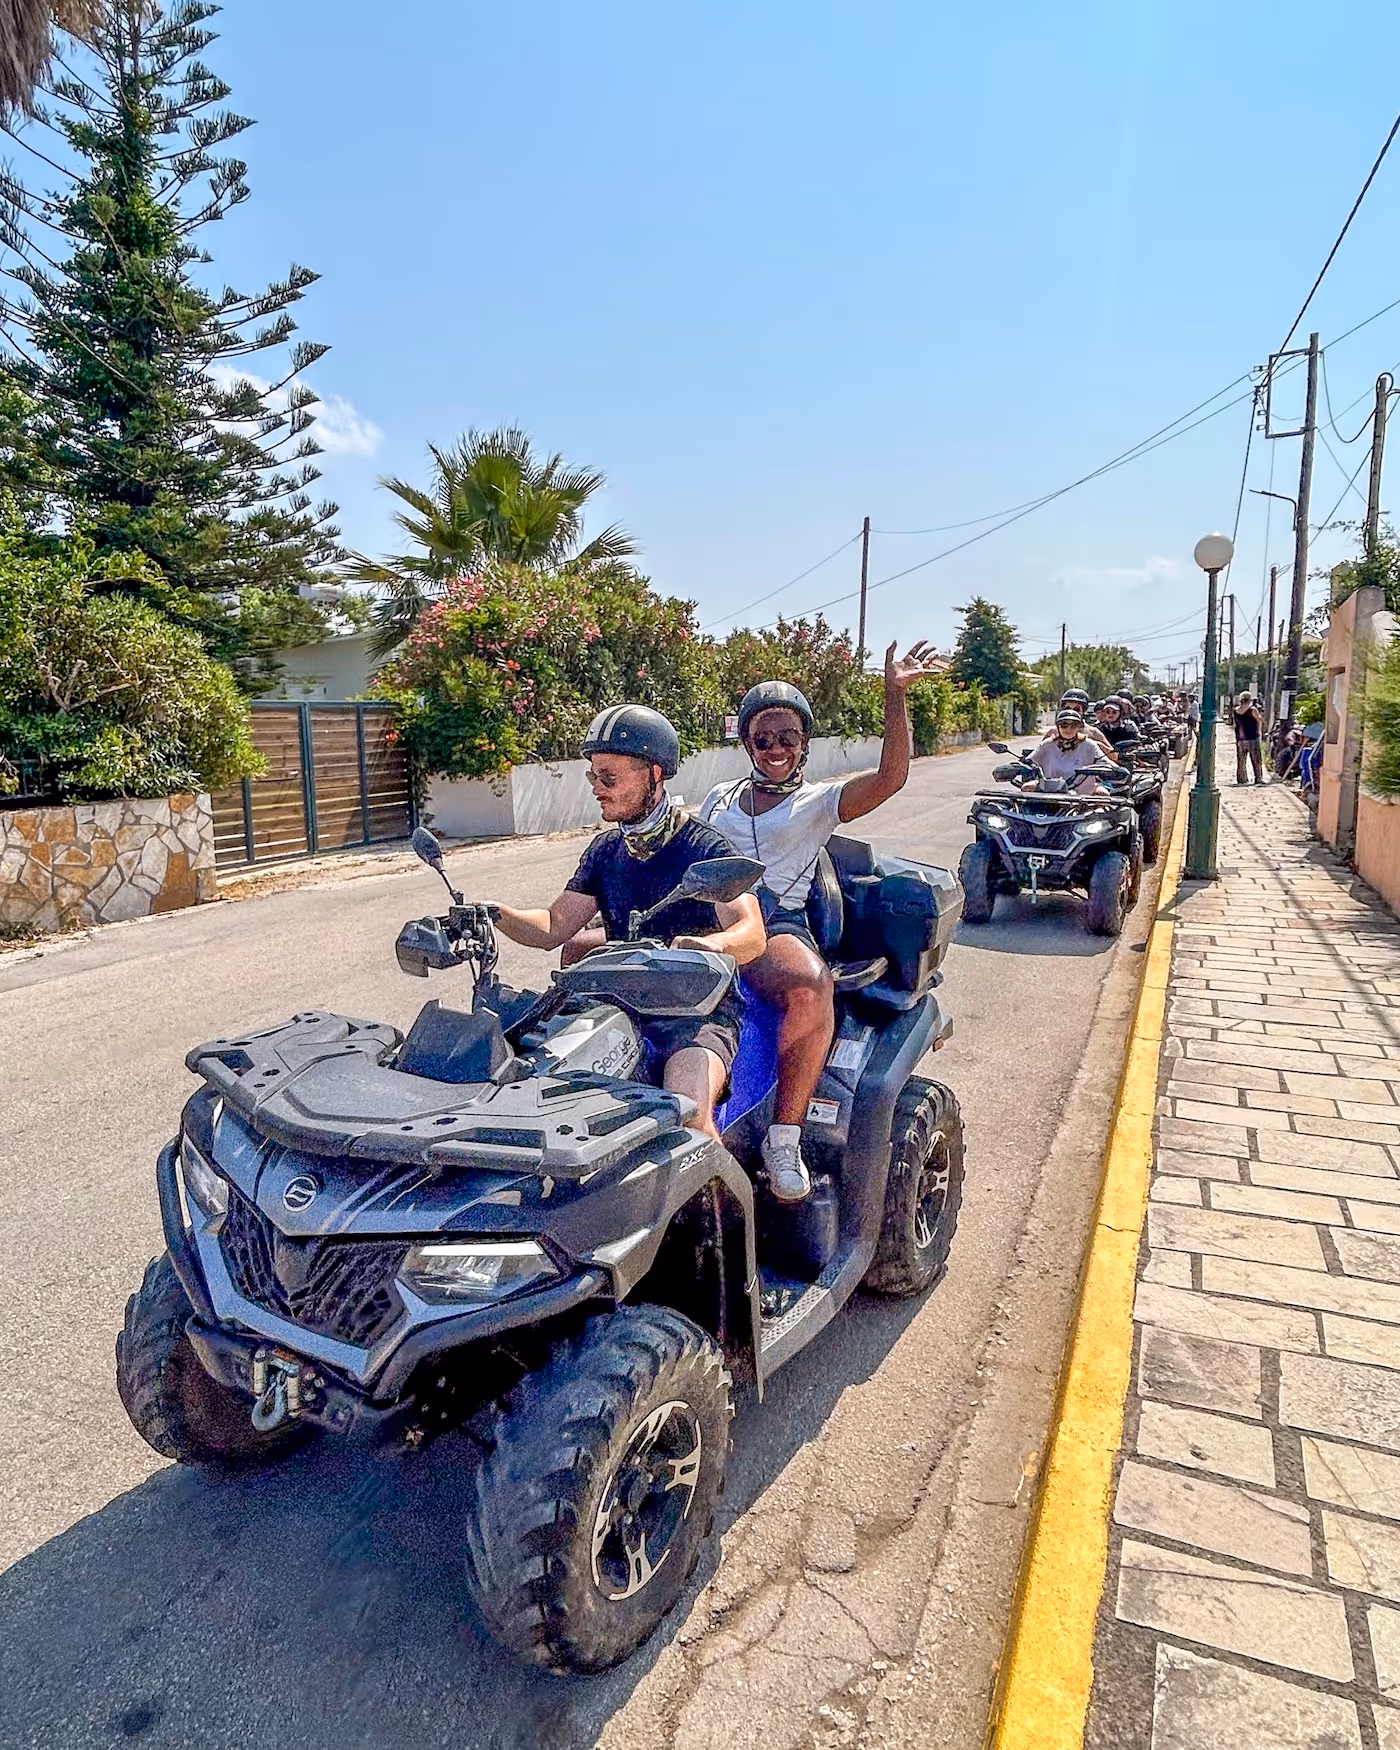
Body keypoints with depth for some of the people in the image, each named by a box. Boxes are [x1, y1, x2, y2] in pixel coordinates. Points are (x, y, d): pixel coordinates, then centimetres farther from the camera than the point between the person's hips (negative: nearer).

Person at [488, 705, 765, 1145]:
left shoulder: (704, 847, -7)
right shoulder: (605, 850, 12)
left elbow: (752, 933, -19)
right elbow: (554, 927, 10)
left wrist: (712, 944, -42)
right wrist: (497, 914, -9)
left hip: (699, 1010, -6)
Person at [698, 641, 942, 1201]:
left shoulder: (821, 801, 13)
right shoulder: (718, 798, 25)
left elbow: (891, 776, -4)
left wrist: (895, 694, -13)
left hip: (775, 926, -4)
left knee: (813, 985, -40)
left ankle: (784, 1135, -26)